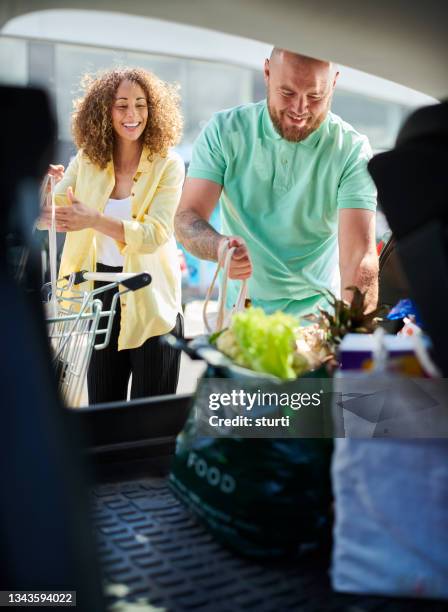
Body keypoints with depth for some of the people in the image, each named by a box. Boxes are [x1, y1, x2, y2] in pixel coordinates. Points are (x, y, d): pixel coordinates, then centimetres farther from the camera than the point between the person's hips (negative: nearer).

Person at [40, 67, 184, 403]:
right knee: (102, 408, 14)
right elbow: (47, 215, -2)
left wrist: (93, 219, -33)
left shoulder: (167, 164, -9)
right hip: (102, 296, 3)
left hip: (149, 300, -3)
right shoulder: (87, 161, 3)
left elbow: (155, 234, -20)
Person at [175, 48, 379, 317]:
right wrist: (220, 246, -30)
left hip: (317, 316, -1)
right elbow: (187, 218, -6)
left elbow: (359, 255, -15)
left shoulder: (353, 151, -8)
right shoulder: (225, 130, -1)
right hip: (240, 312, 1)